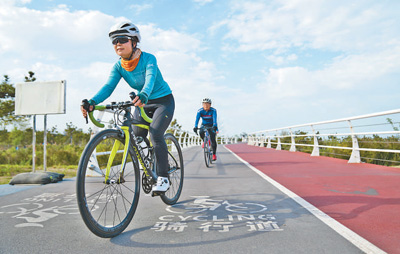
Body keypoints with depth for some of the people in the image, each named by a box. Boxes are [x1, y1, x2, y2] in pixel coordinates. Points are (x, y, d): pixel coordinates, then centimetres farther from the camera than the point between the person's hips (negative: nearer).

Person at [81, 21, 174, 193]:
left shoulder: (148, 58, -21)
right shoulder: (119, 66, -6)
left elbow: (150, 78, -39)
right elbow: (108, 86, -19)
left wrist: (143, 95, -61)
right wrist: (92, 102, -38)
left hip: (163, 100, -6)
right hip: (143, 103, 6)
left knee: (155, 134, -25)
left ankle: (163, 178, -15)